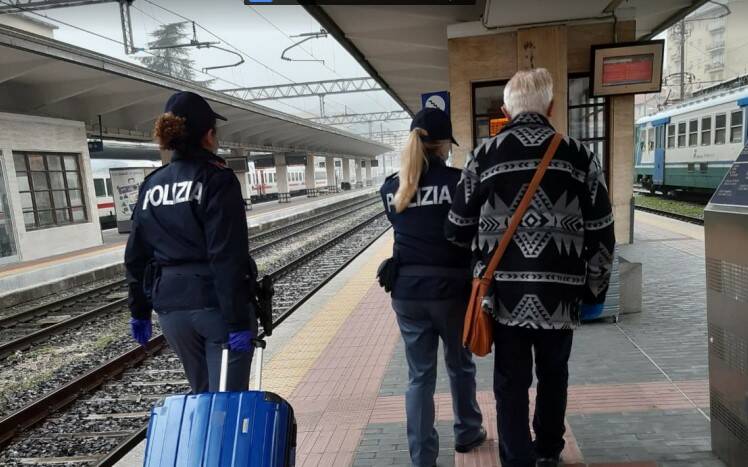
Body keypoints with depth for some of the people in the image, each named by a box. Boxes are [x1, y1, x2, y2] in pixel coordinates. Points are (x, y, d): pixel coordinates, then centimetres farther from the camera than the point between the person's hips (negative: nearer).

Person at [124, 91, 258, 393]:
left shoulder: (151, 186, 9)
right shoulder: (217, 179, -9)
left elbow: (135, 256, 12)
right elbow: (228, 257, -18)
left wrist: (139, 312, 21)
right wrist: (239, 320, -17)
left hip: (170, 307, 6)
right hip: (216, 304, -6)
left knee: (202, 391, 22)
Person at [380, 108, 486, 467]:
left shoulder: (391, 187, 1)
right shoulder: (457, 181, -10)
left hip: (406, 289, 3)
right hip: (450, 287, -2)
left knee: (419, 375, 13)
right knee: (460, 365, 21)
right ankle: (466, 433, 42)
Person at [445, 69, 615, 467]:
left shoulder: (484, 156, -1)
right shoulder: (579, 155, 0)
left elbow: (458, 229, 2)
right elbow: (601, 233, 2)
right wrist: (595, 287, 14)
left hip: (504, 291, -1)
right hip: (559, 291, 2)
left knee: (511, 383, 12)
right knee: (553, 376, 23)